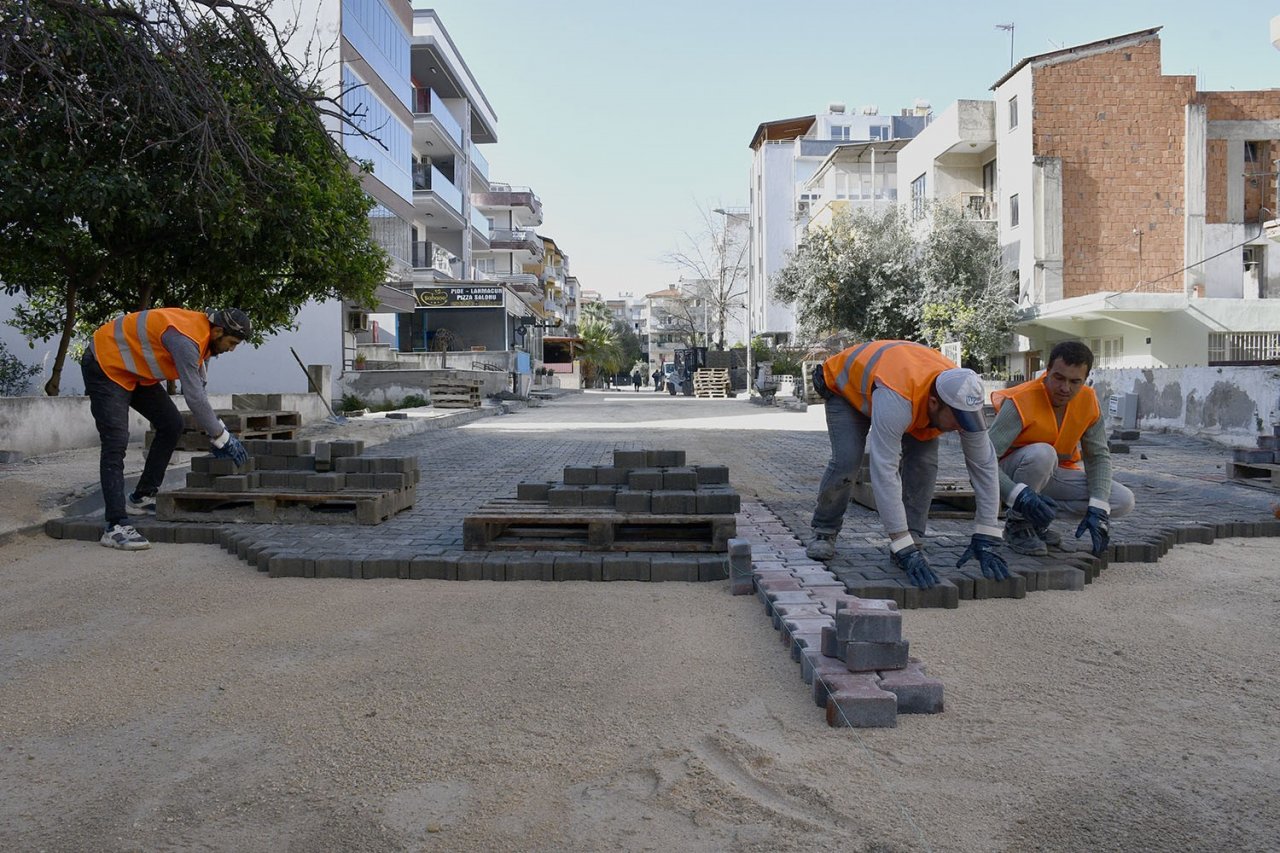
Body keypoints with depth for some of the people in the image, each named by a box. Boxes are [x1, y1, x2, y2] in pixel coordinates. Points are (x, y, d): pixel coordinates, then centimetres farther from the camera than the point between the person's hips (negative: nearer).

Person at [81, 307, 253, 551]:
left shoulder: (202, 332, -1)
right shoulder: (186, 339, -31)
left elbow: (197, 389, 9)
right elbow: (194, 398, -31)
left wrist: (218, 430, 6)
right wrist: (222, 438, -22)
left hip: (135, 370, 10)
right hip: (105, 366, -10)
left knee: (171, 425, 7)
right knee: (116, 443, -17)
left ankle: (142, 498, 15)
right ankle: (116, 526, -21)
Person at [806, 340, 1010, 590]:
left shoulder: (964, 399, -31)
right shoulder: (895, 401, -49)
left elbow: (984, 465, -22)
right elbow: (884, 473, -49)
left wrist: (986, 539, -23)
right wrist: (904, 549, -47)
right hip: (845, 385, -4)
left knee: (923, 459, -17)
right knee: (847, 460, -22)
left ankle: (913, 540, -4)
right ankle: (824, 532, 2)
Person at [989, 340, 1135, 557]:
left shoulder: (1088, 401, -8)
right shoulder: (1021, 401, -26)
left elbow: (1099, 456, -3)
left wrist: (1098, 508, -18)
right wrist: (1019, 496, -46)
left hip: (1054, 475, 6)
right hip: (1014, 475, -6)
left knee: (1123, 501, -11)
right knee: (1042, 453, -37)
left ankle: (1038, 518, 2)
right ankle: (1017, 524, -14)